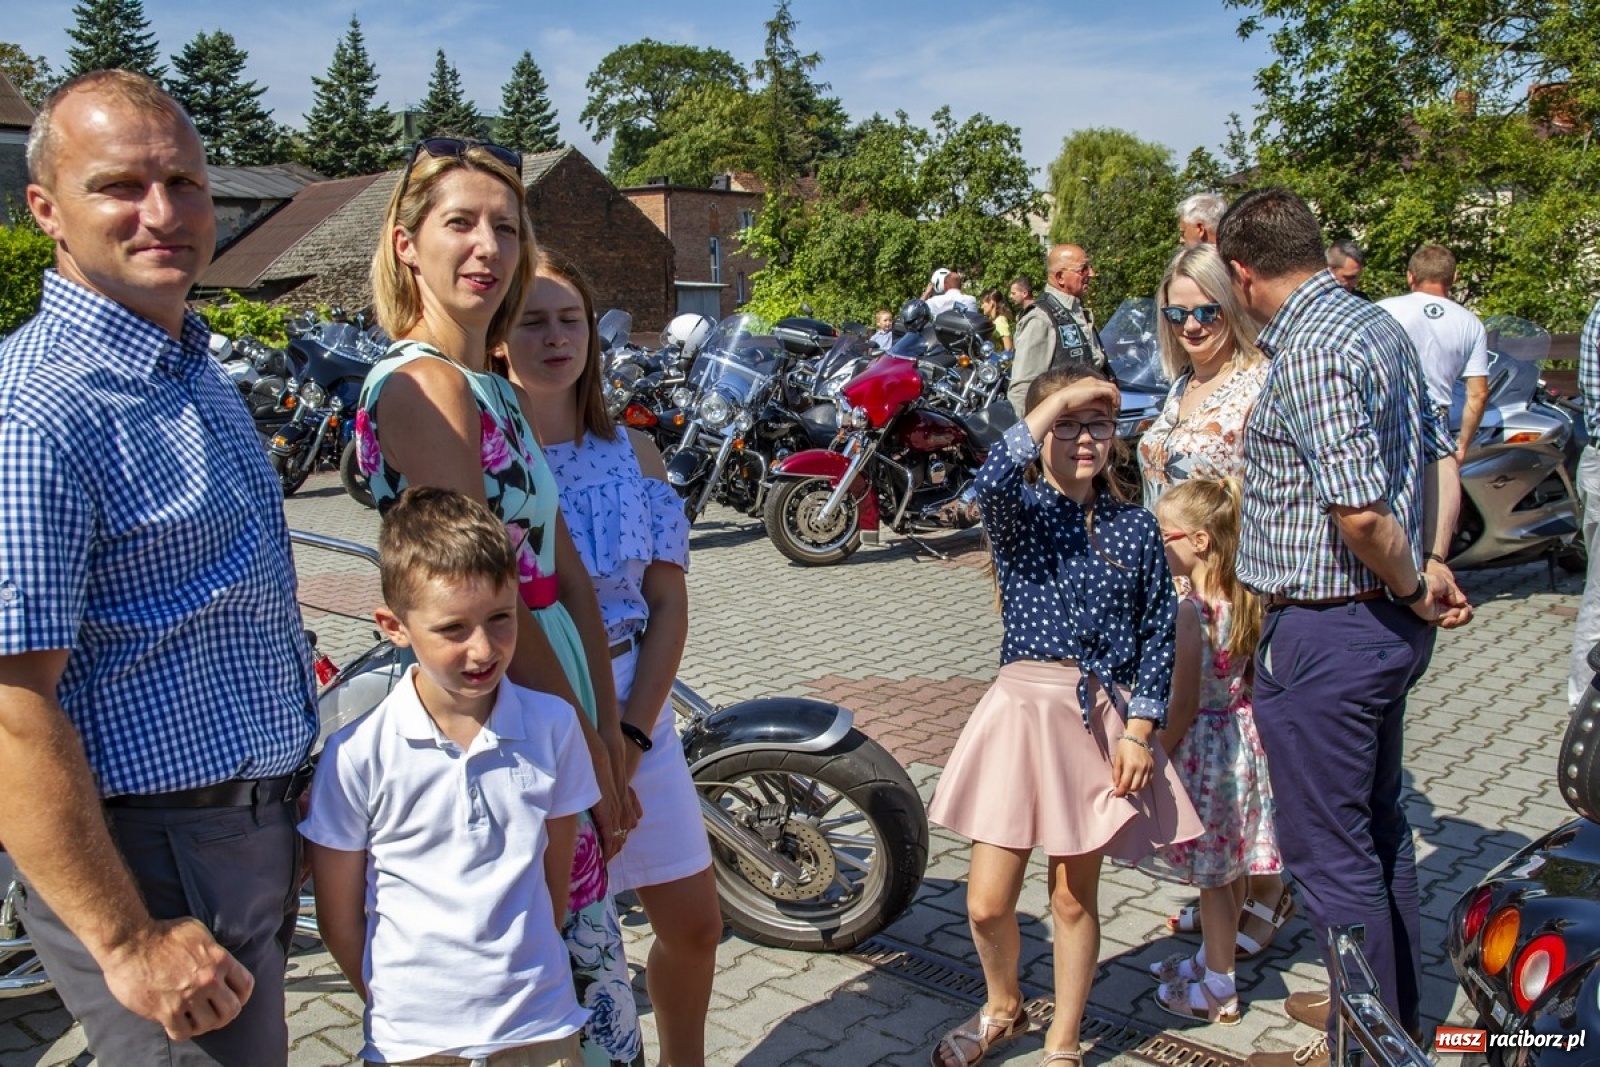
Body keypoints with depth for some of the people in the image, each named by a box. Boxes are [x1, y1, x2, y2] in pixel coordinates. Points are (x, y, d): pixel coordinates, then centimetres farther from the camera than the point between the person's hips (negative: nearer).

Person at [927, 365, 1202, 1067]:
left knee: (1074, 894, 11)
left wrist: (1139, 729, -5)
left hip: (1103, 718, 1)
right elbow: (991, 480, -26)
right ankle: (1002, 1007, 33)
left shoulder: (1135, 528, 5)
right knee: (987, 903, 1)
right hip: (1023, 709, -1)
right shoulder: (1016, 510, -1)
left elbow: (1159, 632, 3)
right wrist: (1058, 399, -19)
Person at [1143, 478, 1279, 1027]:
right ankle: (1213, 959, 37)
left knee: (1213, 874, 5)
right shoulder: (1242, 598, 1)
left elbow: (1185, 701, -20)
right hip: (1243, 737, 8)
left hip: (1205, 746, -8)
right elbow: (1248, 678, 9)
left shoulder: (1193, 608, -23)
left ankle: (1218, 991, 18)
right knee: (1230, 868, 20)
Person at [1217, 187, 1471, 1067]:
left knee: (1329, 852, 4)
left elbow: (1359, 512, -28)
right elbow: (1440, 457, 14)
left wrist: (1413, 590, -11)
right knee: (1378, 826, 23)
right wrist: (1431, 569, 5)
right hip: (1388, 626, 10)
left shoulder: (1310, 353, -21)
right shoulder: (1379, 324, 10)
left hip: (1324, 632, -10)